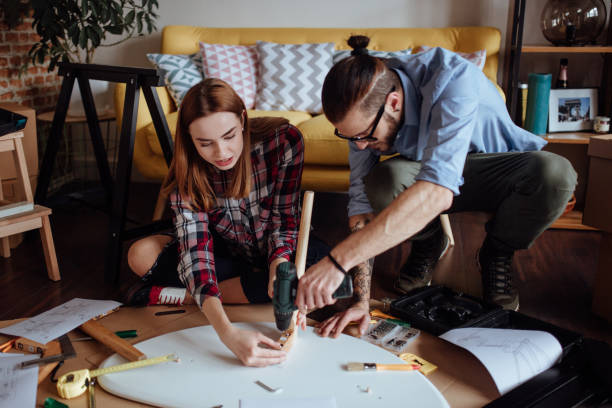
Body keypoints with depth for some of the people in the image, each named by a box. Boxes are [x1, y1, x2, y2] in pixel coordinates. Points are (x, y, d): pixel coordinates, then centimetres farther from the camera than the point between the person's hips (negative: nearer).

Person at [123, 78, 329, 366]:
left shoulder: (284, 141, -27)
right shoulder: (187, 172, -24)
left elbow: (284, 221, -21)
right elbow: (195, 252, -34)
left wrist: (279, 268, -43)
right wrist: (227, 332, -49)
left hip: (279, 250, 0)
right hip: (229, 252, 1)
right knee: (141, 255, -20)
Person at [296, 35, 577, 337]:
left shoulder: (452, 78, -37)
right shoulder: (364, 109, -21)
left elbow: (438, 192, -49)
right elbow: (362, 199, -20)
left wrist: (337, 260, -53)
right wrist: (361, 300, -28)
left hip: (495, 166, -2)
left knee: (556, 173, -34)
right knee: (382, 180, -31)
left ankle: (497, 252, -2)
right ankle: (428, 243, 4)